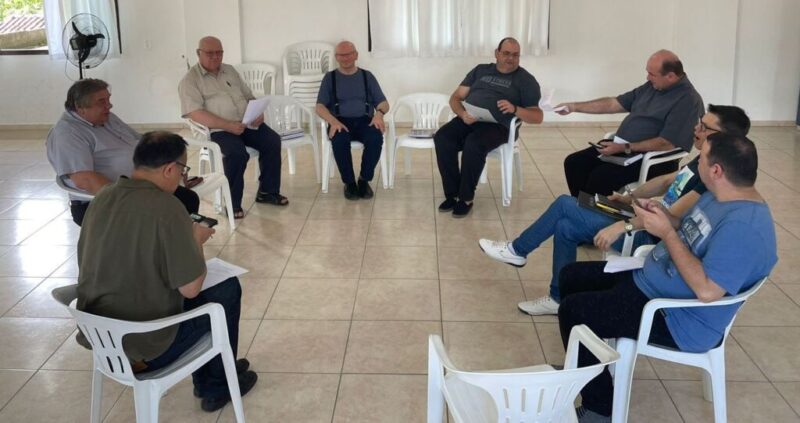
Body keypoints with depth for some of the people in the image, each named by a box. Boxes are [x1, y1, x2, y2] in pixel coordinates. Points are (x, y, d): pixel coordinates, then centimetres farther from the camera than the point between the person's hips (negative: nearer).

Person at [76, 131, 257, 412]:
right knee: (228, 289, 13)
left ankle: (204, 381, 41)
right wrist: (196, 240, -2)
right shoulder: (165, 208, -23)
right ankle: (218, 385, 29)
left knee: (181, 288, 28)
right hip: (144, 347, -7)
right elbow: (191, 288, -19)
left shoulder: (101, 199, 0)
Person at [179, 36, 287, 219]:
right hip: (217, 129, -6)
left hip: (247, 123, 6)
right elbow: (195, 113, -16)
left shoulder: (230, 70, 18)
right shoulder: (190, 80, -2)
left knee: (272, 140, -16)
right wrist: (227, 125, -25)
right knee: (237, 153, -33)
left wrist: (258, 112, -4)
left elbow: (249, 97, 21)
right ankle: (232, 203, -17)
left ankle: (267, 191, -1)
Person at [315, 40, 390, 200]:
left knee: (376, 138, -33)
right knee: (339, 140, -36)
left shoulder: (367, 76, 15)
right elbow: (320, 107, 2)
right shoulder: (330, 77, 12)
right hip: (340, 121, -1)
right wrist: (333, 122, -20)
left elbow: (383, 103, 10)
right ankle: (349, 182, -16)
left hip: (364, 120, 1)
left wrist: (379, 113, -16)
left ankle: (364, 179, -13)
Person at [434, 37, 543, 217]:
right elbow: (456, 97, 16)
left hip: (496, 126, -4)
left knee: (473, 144, -36)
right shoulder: (480, 70, 21)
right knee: (442, 137, -27)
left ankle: (466, 198, -18)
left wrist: (514, 109, -16)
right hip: (467, 120, 4)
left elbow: (537, 116, 4)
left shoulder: (525, 80, 11)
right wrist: (462, 113, -7)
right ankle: (453, 194, -17)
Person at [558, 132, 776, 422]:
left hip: (677, 319, -11)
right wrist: (665, 217, -6)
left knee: (572, 311, -15)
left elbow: (707, 290, -33)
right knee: (571, 276, 12)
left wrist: (666, 232, -28)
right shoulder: (720, 195, 3)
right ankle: (582, 369, 27)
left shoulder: (745, 227, -29)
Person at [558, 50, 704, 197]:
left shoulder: (688, 100, -16)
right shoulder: (652, 86, 10)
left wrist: (625, 148, -22)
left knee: (600, 176, -29)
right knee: (573, 163, -5)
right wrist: (574, 107, 11)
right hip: (621, 146, 9)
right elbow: (614, 104, 16)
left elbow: (667, 144, -23)